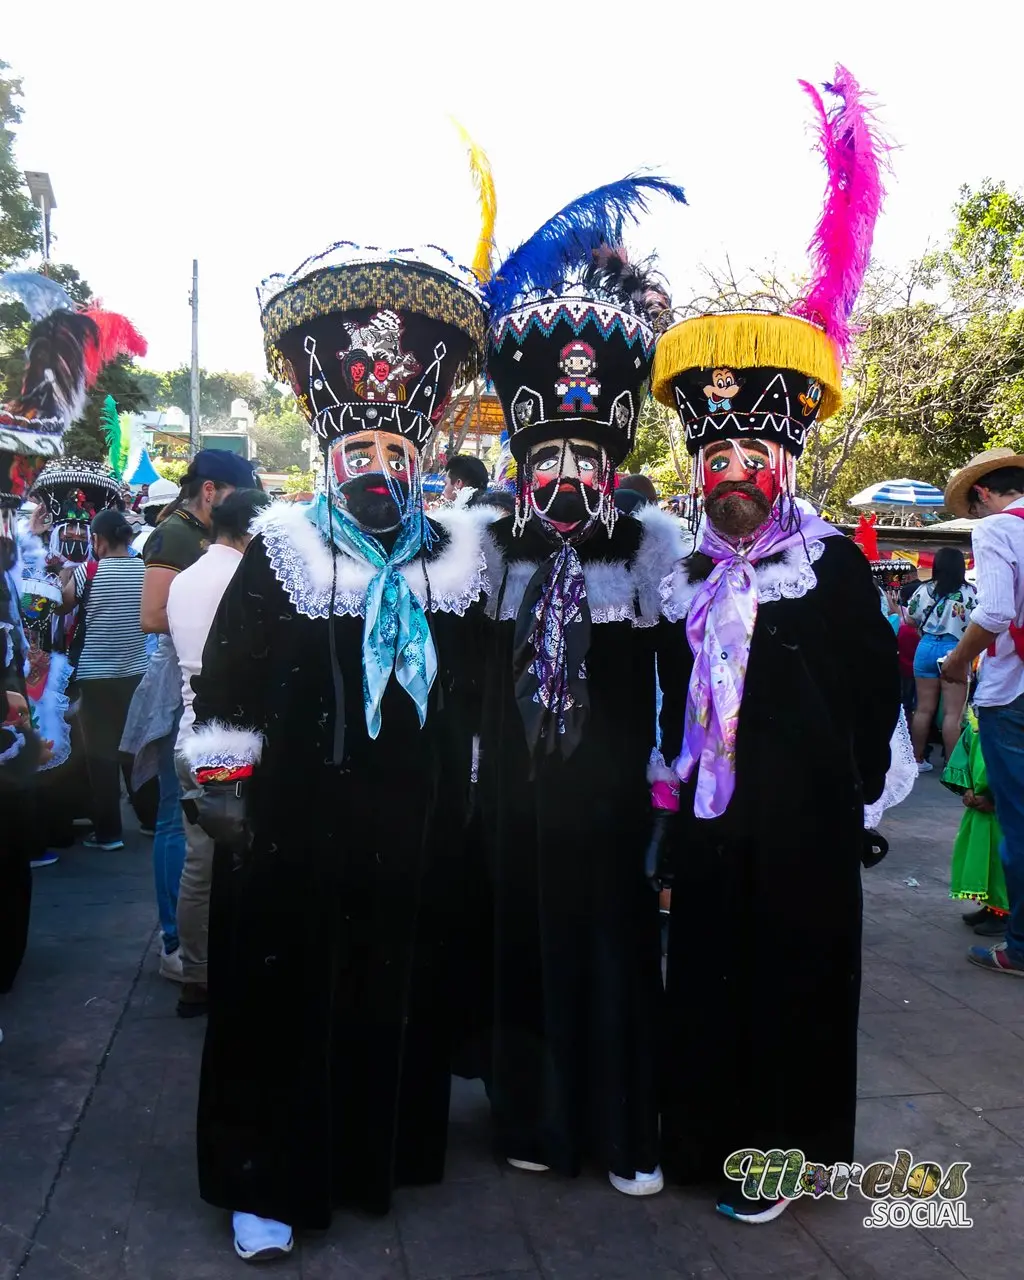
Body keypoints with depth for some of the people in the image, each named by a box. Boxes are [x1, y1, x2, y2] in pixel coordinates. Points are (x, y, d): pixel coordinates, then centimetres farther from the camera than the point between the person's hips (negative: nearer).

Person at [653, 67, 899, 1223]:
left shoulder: (835, 563, -8)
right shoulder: (688, 577, 6)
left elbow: (877, 687, -4)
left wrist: (856, 791, -4)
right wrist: (673, 791, 8)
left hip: (805, 822, -4)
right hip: (709, 822, 5)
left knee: (791, 982, 9)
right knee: (707, 981, 15)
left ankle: (776, 1151, 28)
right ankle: (710, 1135, 33)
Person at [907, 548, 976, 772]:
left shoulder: (924, 590, 1)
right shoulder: (971, 593, -7)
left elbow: (910, 620, 9)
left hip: (927, 648, 3)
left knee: (924, 709, 10)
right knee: (953, 713, 0)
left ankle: (918, 760, 18)